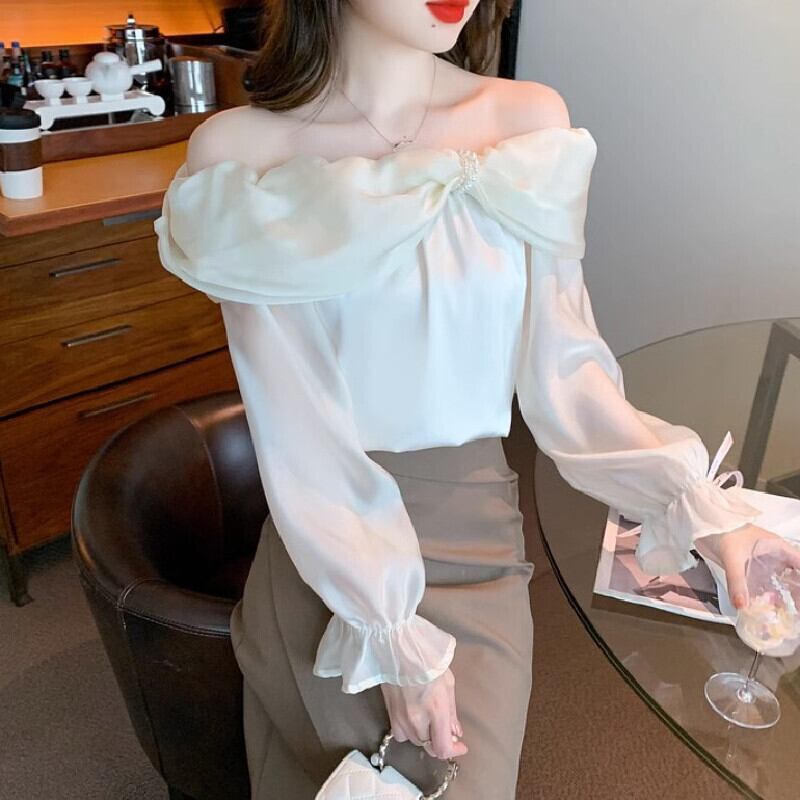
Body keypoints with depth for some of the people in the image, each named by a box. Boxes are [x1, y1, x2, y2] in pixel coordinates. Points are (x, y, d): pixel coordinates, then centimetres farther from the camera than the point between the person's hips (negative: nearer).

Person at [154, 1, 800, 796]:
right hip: (324, 546, -1)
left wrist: (699, 501, -19)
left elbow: (561, 365, -6)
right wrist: (394, 633, -16)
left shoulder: (529, 123, -5)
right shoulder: (238, 154, -11)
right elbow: (292, 423, -14)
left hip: (475, 543, 2)